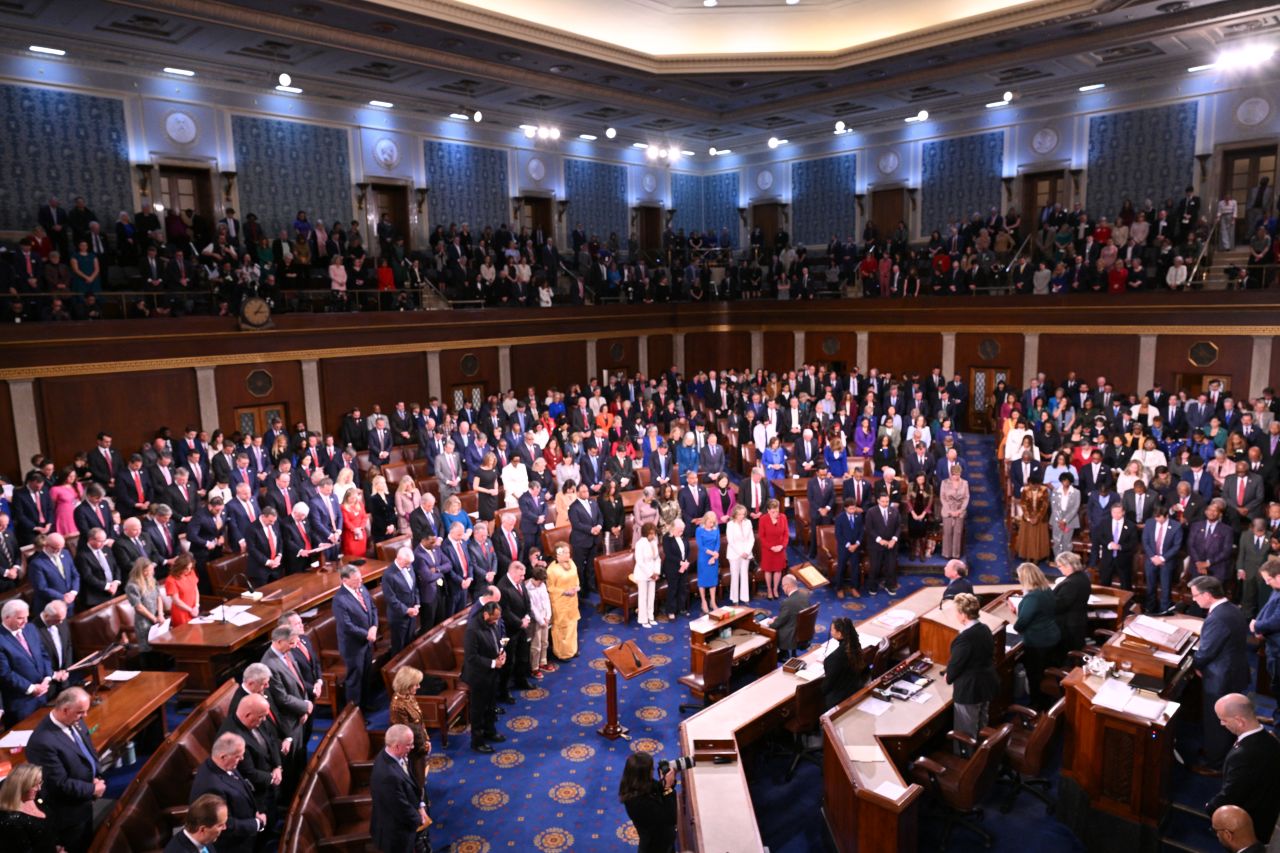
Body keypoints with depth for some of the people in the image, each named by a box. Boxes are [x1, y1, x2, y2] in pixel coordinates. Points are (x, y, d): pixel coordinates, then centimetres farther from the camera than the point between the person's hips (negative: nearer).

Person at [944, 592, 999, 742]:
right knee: (981, 727, 26)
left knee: (966, 733, 9)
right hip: (987, 684, 9)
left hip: (969, 690, -9)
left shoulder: (965, 637, -30)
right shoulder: (985, 629, -2)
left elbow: (955, 663, -21)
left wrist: (949, 677, 2)